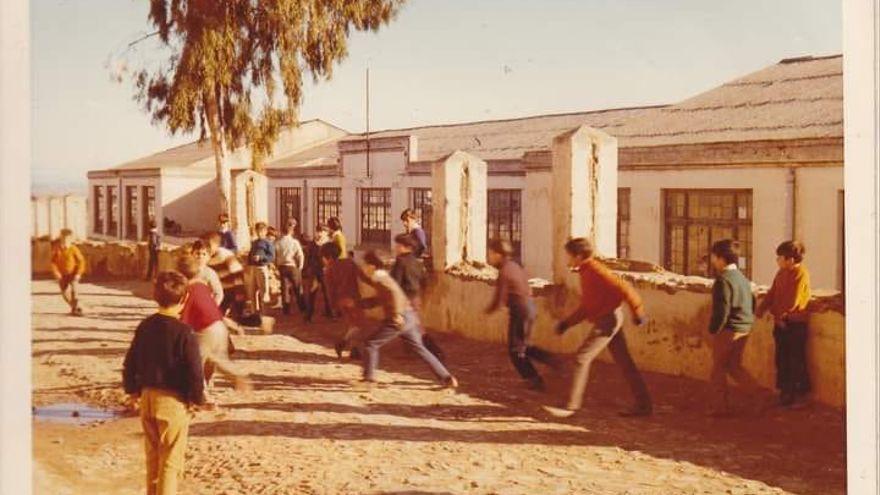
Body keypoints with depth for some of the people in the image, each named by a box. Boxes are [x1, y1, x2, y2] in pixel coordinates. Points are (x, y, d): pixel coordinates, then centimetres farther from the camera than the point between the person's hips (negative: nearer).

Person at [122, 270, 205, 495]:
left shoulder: (144, 327, 2)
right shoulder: (184, 332, -17)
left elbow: (130, 363, 9)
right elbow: (195, 371, -17)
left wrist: (133, 390, 20)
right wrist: (198, 398, -3)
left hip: (148, 396, 6)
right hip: (173, 400, -6)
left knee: (153, 457, 20)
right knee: (171, 460, 2)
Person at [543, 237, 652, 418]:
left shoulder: (595, 270, -15)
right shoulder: (586, 272, 16)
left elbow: (622, 287, -21)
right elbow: (586, 307, 22)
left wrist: (637, 311, -20)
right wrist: (567, 323, 16)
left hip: (608, 319, -10)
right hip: (605, 320, 10)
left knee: (582, 358, -10)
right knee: (625, 363, 12)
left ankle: (571, 406, -10)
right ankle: (643, 405, 17)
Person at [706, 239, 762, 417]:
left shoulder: (723, 280, -17)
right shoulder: (742, 278, 11)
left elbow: (721, 310, -21)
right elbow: (752, 303, 19)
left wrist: (713, 330, -12)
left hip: (728, 330, -9)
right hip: (744, 329, 9)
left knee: (719, 369, 4)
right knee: (735, 366, 18)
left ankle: (720, 407, 9)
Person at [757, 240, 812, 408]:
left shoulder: (801, 274, -15)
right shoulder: (782, 273, 12)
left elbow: (793, 301, -19)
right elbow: (772, 293, 13)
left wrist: (780, 315, -14)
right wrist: (762, 307, 1)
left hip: (795, 323, -8)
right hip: (781, 322, 8)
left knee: (796, 360, -1)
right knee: (782, 358, 12)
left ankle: (801, 392, 8)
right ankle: (785, 389, 21)